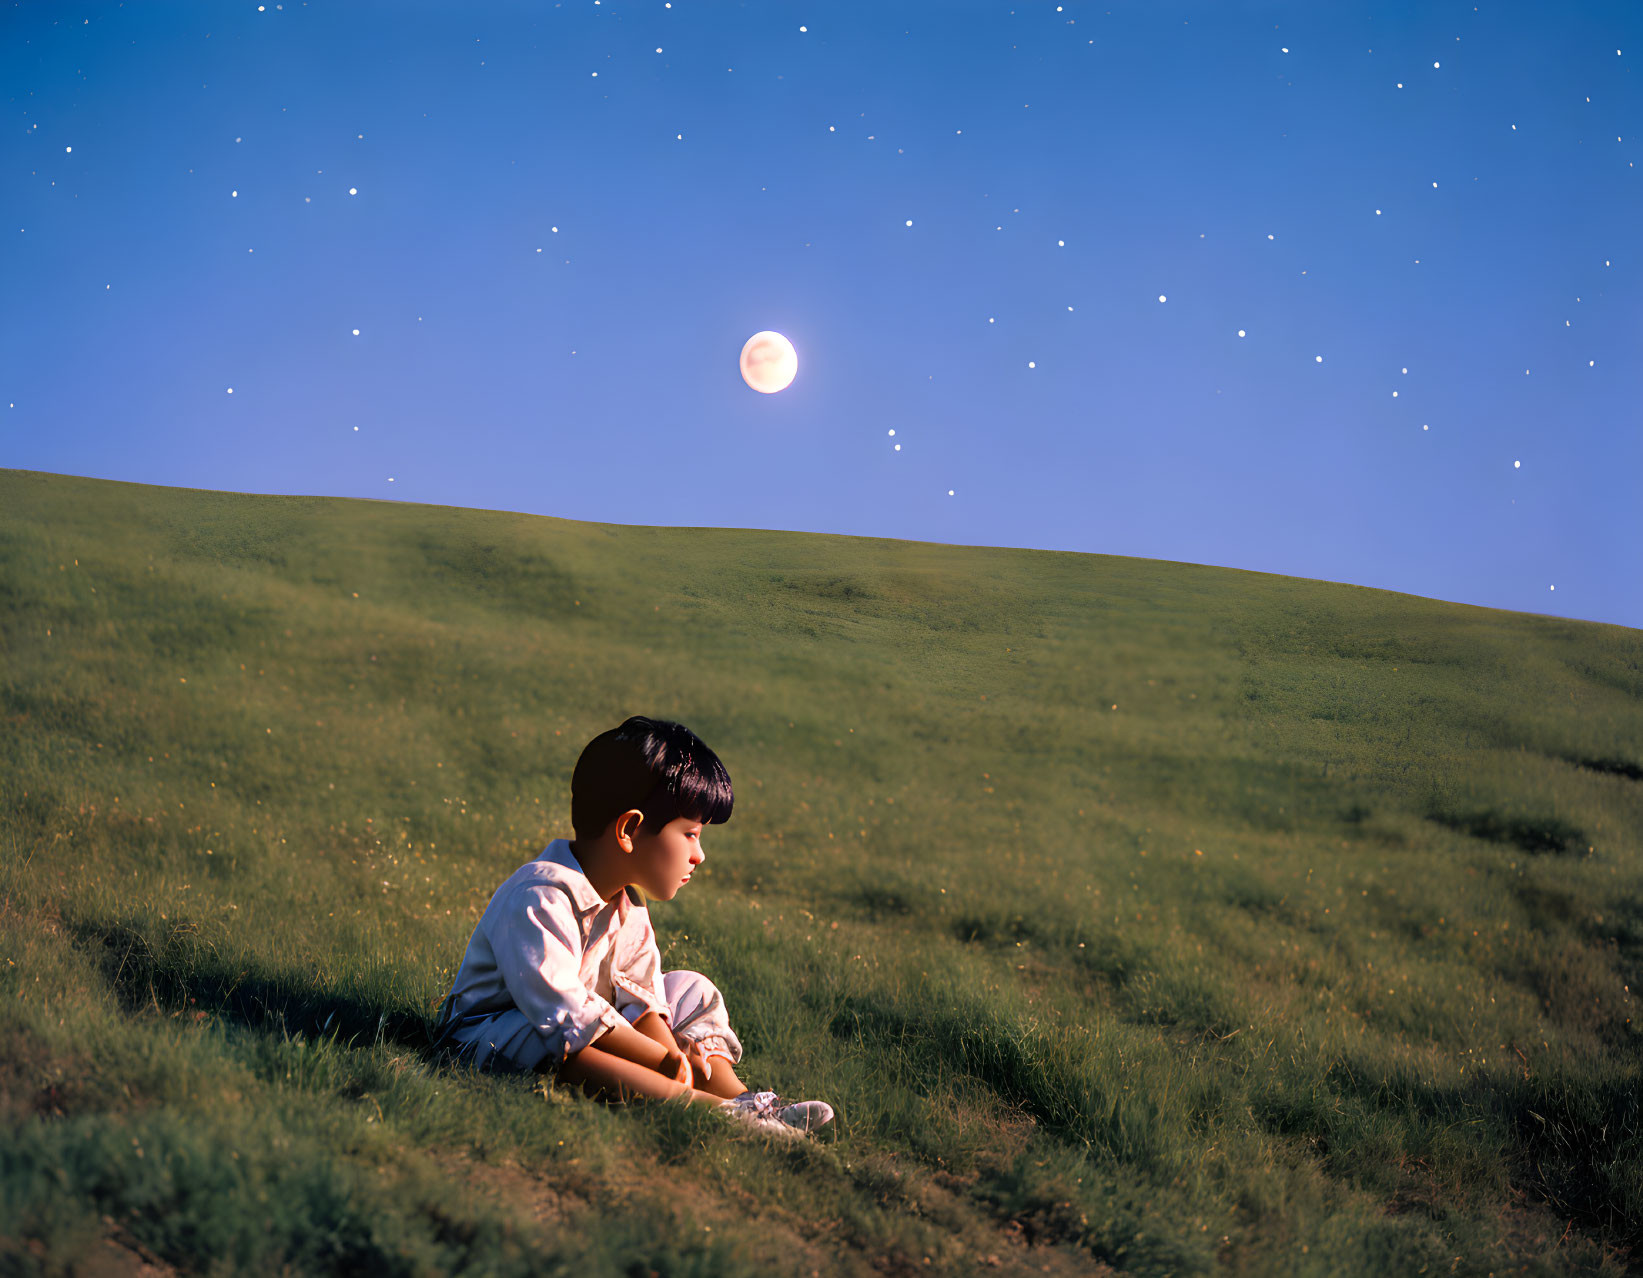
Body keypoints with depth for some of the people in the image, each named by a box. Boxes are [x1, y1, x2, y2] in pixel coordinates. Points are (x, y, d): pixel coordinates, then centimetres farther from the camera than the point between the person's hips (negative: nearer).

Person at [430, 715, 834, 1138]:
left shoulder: (629, 908, 3)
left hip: (584, 1029, 9)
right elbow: (562, 1011, -35)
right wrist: (663, 1058, -30)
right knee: (556, 1040, -40)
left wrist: (677, 1055, -23)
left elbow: (639, 997, -2)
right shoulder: (540, 898, -28)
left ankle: (738, 1094, -20)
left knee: (692, 992, 5)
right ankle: (719, 1110, -49)